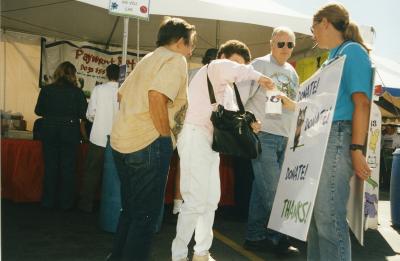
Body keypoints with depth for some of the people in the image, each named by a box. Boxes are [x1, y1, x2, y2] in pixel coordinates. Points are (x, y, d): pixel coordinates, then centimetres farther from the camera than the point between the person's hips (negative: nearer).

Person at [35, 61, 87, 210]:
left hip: (49, 132, 2)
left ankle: (48, 201, 17)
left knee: (50, 166, 11)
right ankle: (66, 202, 13)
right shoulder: (77, 92, -8)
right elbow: (83, 114, -7)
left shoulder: (46, 90, -4)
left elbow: (38, 111, 2)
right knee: (68, 167, 8)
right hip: (70, 132, -1)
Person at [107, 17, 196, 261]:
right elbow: (156, 96, -24)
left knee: (130, 209, 21)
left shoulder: (148, 59, 20)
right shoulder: (176, 59, -6)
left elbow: (123, 94, 21)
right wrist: (167, 137, -13)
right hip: (148, 144, -9)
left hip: (122, 141, 9)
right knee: (146, 215, 0)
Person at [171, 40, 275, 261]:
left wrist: (248, 124, -2)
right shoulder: (209, 71, -3)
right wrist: (257, 76, -23)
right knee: (195, 202, -11)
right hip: (195, 137, -10)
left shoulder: (227, 90, 27)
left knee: (211, 201, 12)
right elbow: (224, 68, -27)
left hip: (212, 142, 10)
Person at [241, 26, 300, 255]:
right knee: (271, 189, -6)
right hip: (263, 134, -6)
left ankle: (255, 237, 17)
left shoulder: (292, 73, 18)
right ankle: (278, 238, 7)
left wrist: (290, 103, 4)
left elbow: (296, 105, 24)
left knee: (263, 188, 9)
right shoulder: (260, 65, -3)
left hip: (284, 137, 7)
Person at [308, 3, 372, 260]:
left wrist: (357, 150, -20)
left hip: (339, 138, -10)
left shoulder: (352, 51, -5)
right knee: (317, 212, 13)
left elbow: (361, 103, -14)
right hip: (323, 138, 10)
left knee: (329, 215, -10)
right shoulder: (334, 56, 22)